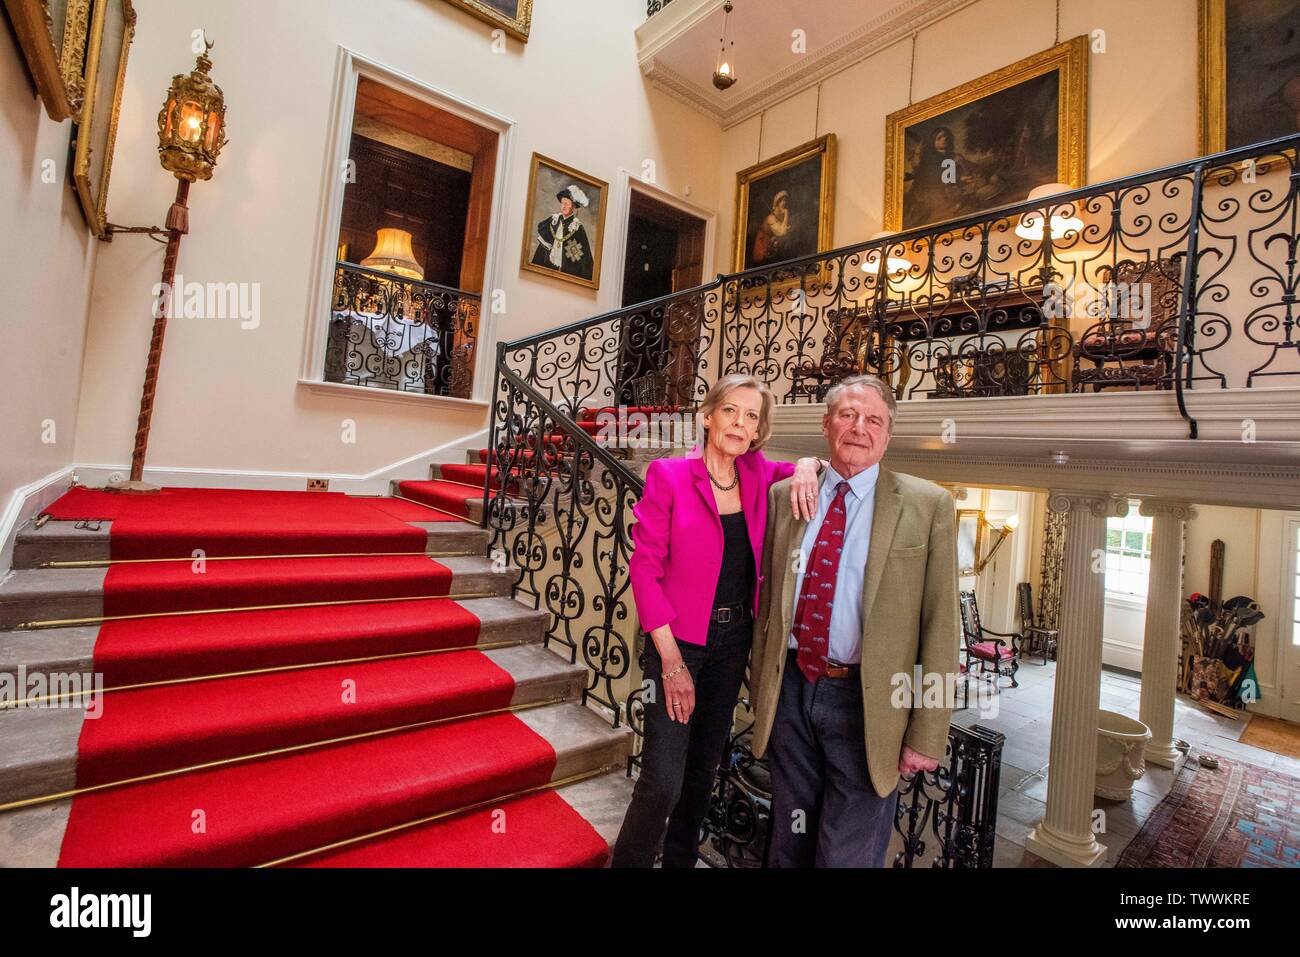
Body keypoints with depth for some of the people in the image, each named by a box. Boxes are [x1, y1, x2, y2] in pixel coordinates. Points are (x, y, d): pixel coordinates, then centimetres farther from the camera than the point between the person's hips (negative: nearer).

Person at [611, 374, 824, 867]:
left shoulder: (758, 474, 0)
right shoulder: (668, 475, -12)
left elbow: (808, 469, 19)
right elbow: (645, 568, -13)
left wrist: (806, 466, -7)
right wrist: (672, 660, -15)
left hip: (733, 640, 5)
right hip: (678, 640, -5)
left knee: (703, 769, 18)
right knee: (663, 781, -6)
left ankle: (681, 859, 40)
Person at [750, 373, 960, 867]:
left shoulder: (927, 505, -7)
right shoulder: (783, 496, 1)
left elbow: (939, 627, -7)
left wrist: (926, 733, -7)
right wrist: (761, 687, 11)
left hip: (866, 701, -3)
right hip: (790, 690, 3)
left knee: (848, 854, 14)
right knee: (789, 844, 23)